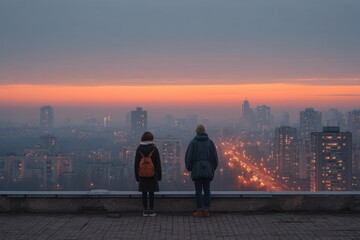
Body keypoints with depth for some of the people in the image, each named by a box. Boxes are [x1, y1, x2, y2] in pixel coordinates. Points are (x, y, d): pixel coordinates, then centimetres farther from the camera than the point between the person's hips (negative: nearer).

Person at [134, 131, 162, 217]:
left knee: (144, 193, 5)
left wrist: (137, 176, 11)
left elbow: (136, 164, 4)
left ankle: (145, 210, 7)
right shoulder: (154, 149, -5)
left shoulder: (139, 149, 1)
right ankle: (151, 211, 3)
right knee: (151, 192, 2)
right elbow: (158, 163, -2)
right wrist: (159, 176, 4)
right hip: (152, 174, -2)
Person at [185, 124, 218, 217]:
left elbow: (189, 157, -3)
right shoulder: (210, 142, 5)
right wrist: (213, 168, 18)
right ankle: (206, 210, 4)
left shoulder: (193, 142, -4)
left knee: (198, 190, -1)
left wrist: (189, 168, 11)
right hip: (208, 170, 3)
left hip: (197, 170, -3)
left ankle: (199, 210, -2)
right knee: (207, 190, 6)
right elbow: (215, 157, 7)